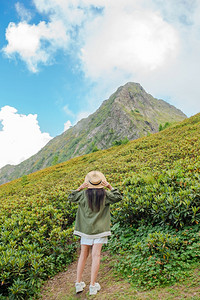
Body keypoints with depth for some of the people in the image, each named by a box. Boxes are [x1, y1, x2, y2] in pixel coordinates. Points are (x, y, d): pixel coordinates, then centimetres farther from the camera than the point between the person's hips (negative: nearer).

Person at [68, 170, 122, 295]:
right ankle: (93, 285, 4)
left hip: (86, 228, 2)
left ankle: (79, 283, 17)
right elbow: (118, 197, 5)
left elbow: (71, 198, 8)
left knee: (83, 255, 11)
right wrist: (110, 187, 2)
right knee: (96, 255, 1)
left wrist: (80, 188, 4)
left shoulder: (84, 194, -5)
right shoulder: (105, 195, -8)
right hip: (100, 228, -1)